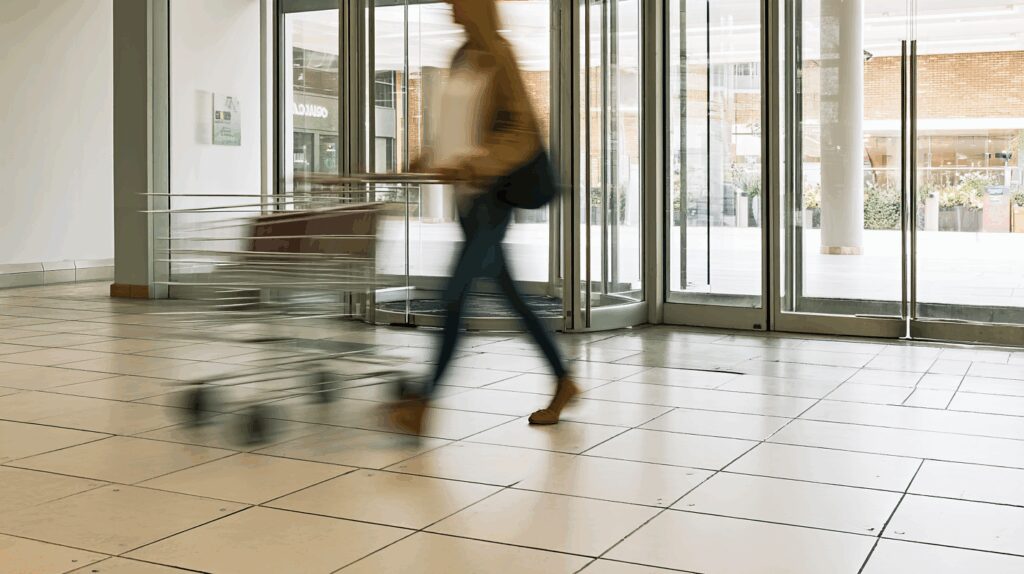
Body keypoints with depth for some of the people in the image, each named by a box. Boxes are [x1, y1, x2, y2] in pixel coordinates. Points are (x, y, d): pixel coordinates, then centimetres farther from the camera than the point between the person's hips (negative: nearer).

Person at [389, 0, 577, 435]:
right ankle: (563, 382, 23)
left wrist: (473, 165, -26)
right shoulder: (462, 58, 14)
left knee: (452, 296, -9)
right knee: (510, 295, 11)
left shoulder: (499, 56, -10)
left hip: (486, 197, -9)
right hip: (462, 195, 9)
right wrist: (425, 164, 16)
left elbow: (525, 133, -17)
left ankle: (421, 405, -3)